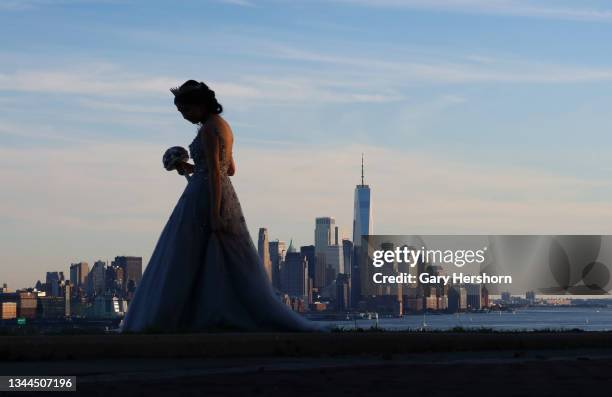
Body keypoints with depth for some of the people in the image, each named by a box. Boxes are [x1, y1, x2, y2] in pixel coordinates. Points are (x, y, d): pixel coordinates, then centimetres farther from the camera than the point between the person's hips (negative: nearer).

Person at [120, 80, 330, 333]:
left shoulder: (208, 129, -12)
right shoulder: (223, 125, 16)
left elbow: (215, 172, -19)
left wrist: (214, 214, -22)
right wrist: (193, 169, 20)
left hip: (205, 198, -9)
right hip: (225, 196, 9)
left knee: (182, 263, -5)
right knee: (235, 265, 7)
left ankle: (163, 322, -4)